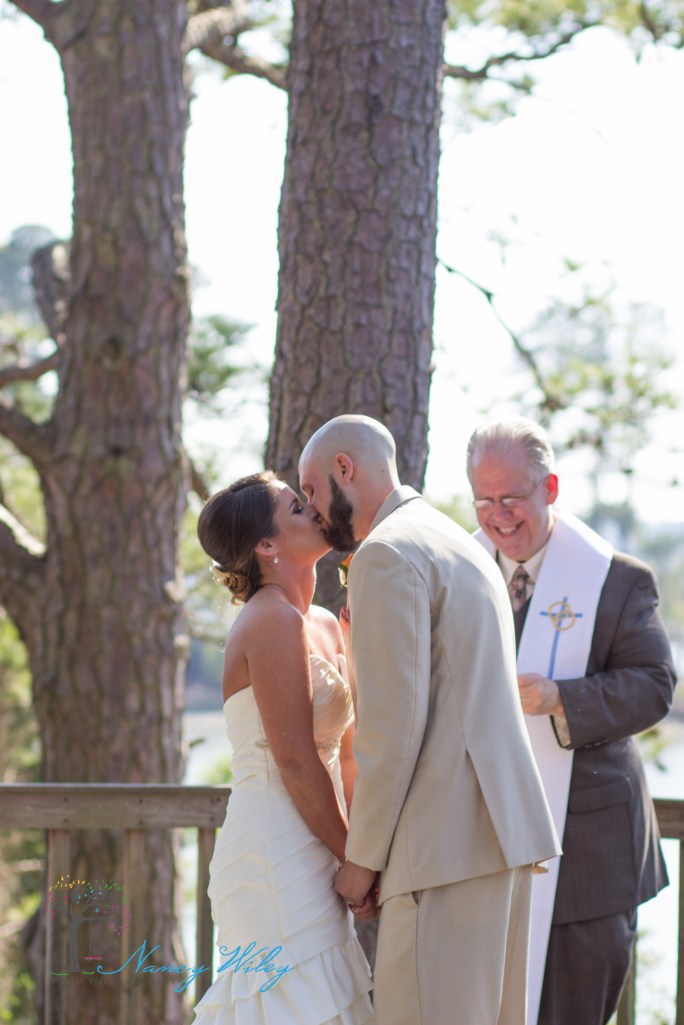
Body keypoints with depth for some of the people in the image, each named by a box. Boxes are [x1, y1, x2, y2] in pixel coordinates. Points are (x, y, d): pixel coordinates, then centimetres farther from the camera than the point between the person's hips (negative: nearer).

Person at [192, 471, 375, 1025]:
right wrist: (355, 860, -11)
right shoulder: (275, 621, -12)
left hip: (306, 853, 9)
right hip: (277, 854, -9)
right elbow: (295, 760, -16)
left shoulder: (323, 625, 15)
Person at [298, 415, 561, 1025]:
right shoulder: (460, 545, 22)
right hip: (503, 831, 10)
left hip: (448, 839, -10)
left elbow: (395, 723, -14)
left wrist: (363, 858, -8)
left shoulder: (387, 553, -9)